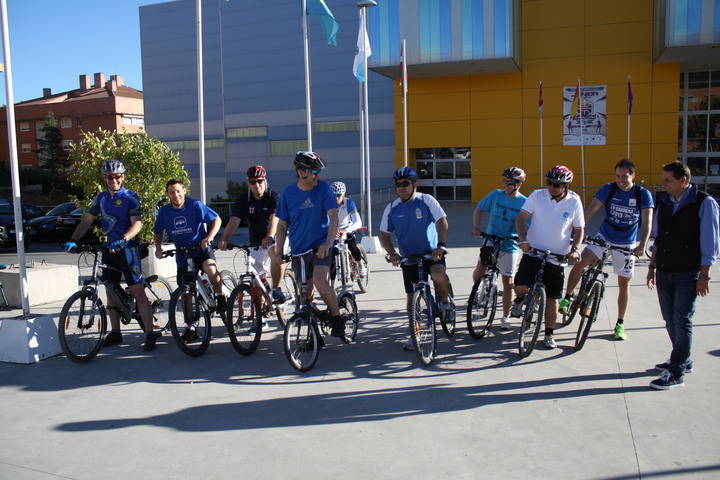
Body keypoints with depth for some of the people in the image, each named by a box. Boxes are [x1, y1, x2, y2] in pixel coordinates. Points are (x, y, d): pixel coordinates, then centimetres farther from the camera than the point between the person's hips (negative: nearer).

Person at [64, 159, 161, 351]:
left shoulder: (130, 197, -5)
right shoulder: (101, 198, 12)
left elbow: (137, 224, -16)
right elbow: (87, 220, 12)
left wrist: (122, 240, -32)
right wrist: (73, 240, -2)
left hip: (127, 249, -6)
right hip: (108, 249, 6)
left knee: (138, 293, -9)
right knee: (111, 291, 11)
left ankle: (150, 334, -7)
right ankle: (115, 333, 22)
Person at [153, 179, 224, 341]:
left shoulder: (195, 205, -9)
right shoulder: (164, 212, 1)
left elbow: (216, 219, -5)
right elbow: (158, 232, 15)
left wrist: (209, 237, -20)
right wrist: (158, 247, -4)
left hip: (201, 249, -4)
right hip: (182, 255, 4)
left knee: (210, 267, -38)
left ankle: (221, 297, -14)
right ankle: (191, 328, 19)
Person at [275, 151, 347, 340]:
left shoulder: (323, 188, -5)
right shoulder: (288, 193, 0)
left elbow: (333, 217, -11)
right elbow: (282, 225, 6)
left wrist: (328, 243, -24)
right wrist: (278, 251, -2)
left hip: (321, 246, -3)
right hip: (298, 250, 3)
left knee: (320, 280, -26)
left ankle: (337, 318, -7)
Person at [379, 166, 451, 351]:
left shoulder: (426, 200, -7)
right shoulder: (392, 208, 0)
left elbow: (442, 222, -14)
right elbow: (384, 234, 4)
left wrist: (441, 245, -29)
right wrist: (392, 253, -13)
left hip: (431, 252, -3)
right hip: (408, 256, 3)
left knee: (438, 273, -33)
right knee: (412, 297, 4)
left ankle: (445, 302, -3)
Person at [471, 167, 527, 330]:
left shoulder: (524, 202, -6)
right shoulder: (496, 195, 0)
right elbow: (479, 209, 7)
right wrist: (476, 227, -8)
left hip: (510, 245, -2)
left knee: (508, 282, 3)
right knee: (480, 269, -16)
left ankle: (505, 318, 17)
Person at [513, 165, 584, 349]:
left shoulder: (574, 202, -3)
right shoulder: (537, 196, -5)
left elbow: (579, 229, 5)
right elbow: (521, 218, -3)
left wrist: (574, 249, -11)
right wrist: (523, 239, -19)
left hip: (557, 257, 1)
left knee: (552, 297, 6)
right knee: (520, 287, -17)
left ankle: (549, 334, 22)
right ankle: (520, 299, 20)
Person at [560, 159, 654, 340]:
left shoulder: (643, 194, -8)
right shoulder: (608, 189, -7)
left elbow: (647, 222, -13)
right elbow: (591, 210, -13)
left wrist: (642, 245, -27)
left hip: (627, 245, 0)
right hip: (604, 238, 0)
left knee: (624, 283, 7)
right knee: (580, 262, -23)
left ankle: (620, 324, 20)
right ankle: (567, 298, -8)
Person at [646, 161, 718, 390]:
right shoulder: (664, 203, 8)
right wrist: (652, 267, 15)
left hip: (688, 274, -6)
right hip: (664, 272, 6)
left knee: (681, 321, -3)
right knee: (670, 319, 14)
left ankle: (677, 373, 4)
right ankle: (683, 360, 33)